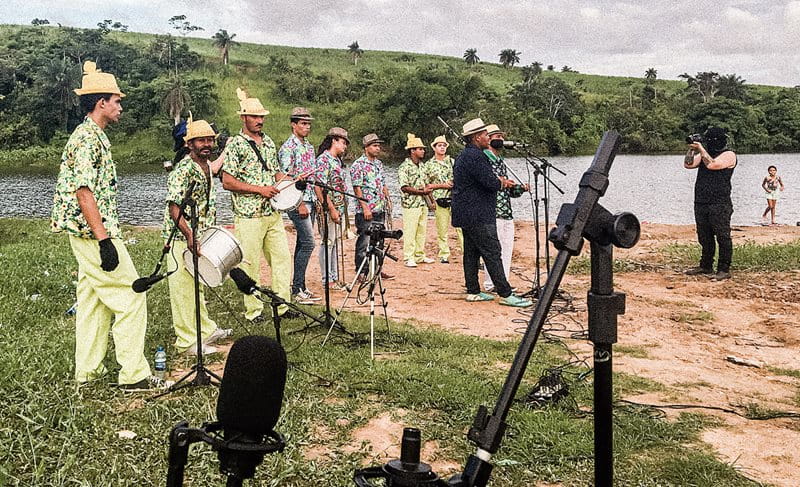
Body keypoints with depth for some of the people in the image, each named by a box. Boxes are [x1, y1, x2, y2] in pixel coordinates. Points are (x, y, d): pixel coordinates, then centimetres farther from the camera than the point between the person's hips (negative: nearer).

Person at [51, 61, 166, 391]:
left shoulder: (91, 135, 16)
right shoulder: (88, 138, -16)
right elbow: (84, 193, -23)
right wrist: (104, 240, -25)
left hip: (88, 236, 11)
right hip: (94, 232, -11)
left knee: (93, 299, 15)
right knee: (131, 298, -7)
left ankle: (88, 369, 22)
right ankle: (134, 375, -4)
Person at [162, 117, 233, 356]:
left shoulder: (208, 166, 8)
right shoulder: (182, 170, -20)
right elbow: (174, 208, -25)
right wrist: (189, 235, -34)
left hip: (201, 235, 9)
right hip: (181, 238, -9)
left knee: (198, 285, 20)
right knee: (183, 288, -2)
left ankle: (206, 330, 33)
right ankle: (188, 341, 6)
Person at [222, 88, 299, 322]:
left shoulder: (268, 142, 15)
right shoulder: (235, 144, -6)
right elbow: (227, 182, -12)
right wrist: (259, 189, -16)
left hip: (273, 213, 7)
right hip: (248, 215, -6)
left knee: (283, 258, 6)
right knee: (251, 263, -1)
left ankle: (282, 305, 15)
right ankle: (253, 310, 10)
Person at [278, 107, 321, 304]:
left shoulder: (309, 147, 16)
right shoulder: (288, 148, -10)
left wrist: (315, 200, 16)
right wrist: (299, 204, -19)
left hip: (310, 200, 9)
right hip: (297, 201, -9)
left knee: (302, 243, 10)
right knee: (308, 243, -12)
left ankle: (300, 287, 16)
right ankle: (297, 290, -8)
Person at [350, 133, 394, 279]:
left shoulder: (379, 163, 16)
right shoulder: (358, 165, -9)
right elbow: (357, 188, -14)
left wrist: (388, 199, 14)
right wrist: (365, 207, -18)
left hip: (380, 210, 8)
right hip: (366, 211, -8)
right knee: (364, 242, -4)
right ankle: (362, 272, 2)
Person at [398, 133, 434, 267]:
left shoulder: (421, 166, 15)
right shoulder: (404, 167, -11)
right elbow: (404, 187, -17)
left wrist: (427, 190, -1)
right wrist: (421, 191, -14)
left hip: (423, 204, 8)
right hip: (411, 205, -8)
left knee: (422, 231, 11)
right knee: (410, 232, -5)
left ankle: (419, 256, 19)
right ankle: (409, 258, 1)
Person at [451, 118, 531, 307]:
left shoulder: (463, 155, 17)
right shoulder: (476, 156, -17)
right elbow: (492, 183, -21)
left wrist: (499, 180, 10)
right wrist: (501, 181, 0)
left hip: (466, 214, 11)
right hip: (478, 216, -11)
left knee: (471, 252, 12)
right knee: (492, 253, -8)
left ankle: (473, 292, 17)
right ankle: (505, 294, -7)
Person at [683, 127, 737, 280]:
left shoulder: (728, 155, -4)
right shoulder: (705, 153, 17)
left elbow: (711, 164, -18)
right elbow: (688, 164, 9)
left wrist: (701, 149, -9)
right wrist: (692, 149, -2)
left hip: (720, 204, -7)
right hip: (701, 203, 7)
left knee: (723, 237, -4)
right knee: (704, 237, 12)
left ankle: (724, 270, 0)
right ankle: (706, 266, 23)